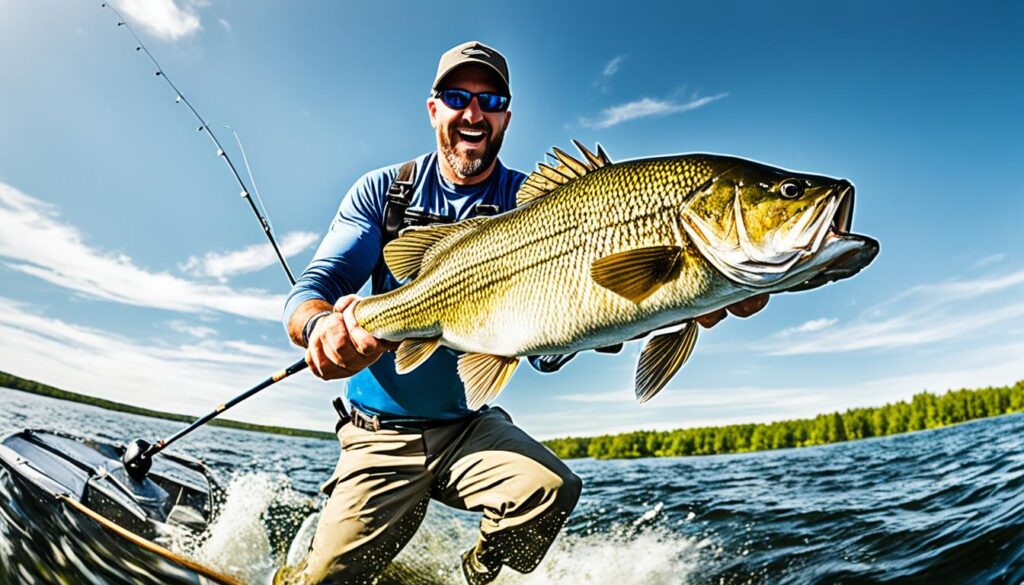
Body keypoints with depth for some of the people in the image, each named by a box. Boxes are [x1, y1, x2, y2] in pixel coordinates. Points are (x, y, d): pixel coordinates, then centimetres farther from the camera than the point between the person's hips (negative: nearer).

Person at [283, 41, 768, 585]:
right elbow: (314, 286, -9)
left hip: (469, 427, 1)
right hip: (380, 435, 0)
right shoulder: (382, 191, -1)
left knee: (551, 487, -25)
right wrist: (322, 325, -35)